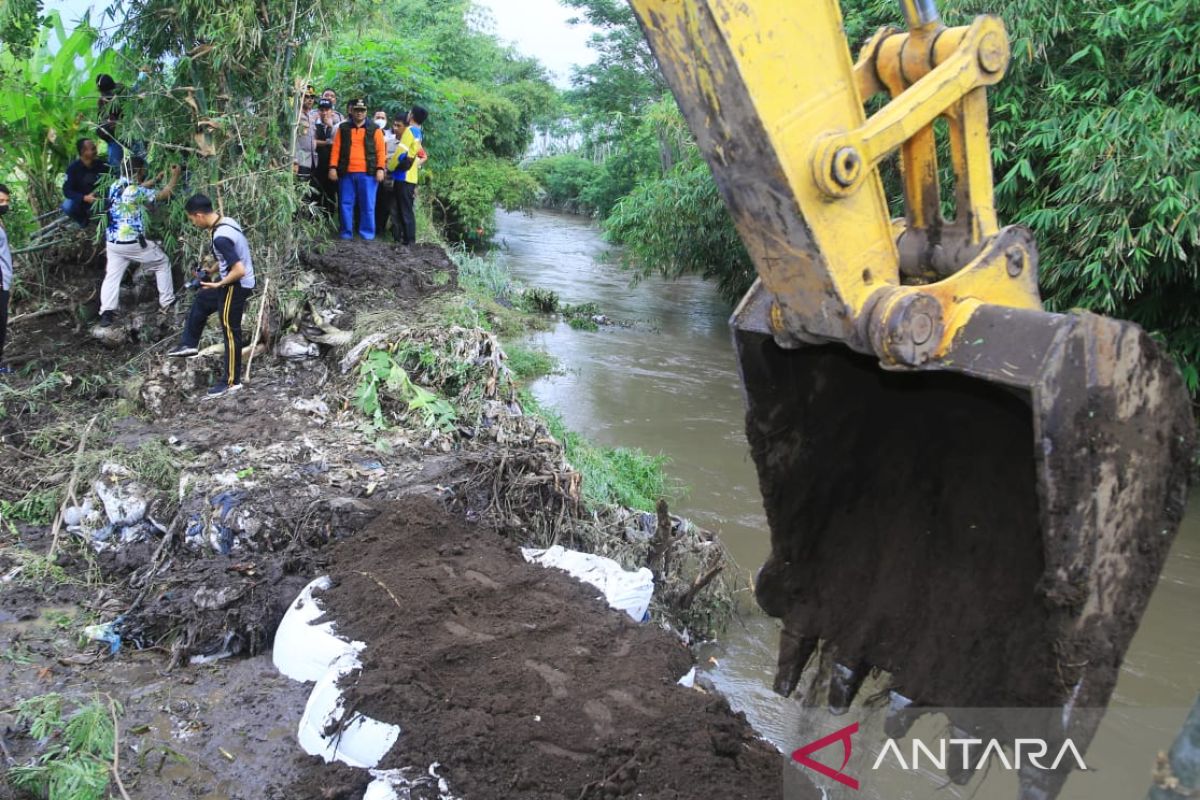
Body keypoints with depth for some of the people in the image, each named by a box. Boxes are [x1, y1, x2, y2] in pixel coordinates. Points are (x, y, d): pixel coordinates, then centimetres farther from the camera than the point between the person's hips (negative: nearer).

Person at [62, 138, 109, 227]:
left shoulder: (100, 164, -9)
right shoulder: (73, 167, -16)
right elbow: (67, 191, -21)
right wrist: (85, 198, -38)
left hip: (98, 199, 2)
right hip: (80, 200, -2)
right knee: (67, 206, -34)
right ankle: (83, 220, 0)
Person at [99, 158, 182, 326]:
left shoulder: (115, 185, 5)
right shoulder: (136, 192, -17)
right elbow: (163, 196, -6)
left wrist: (157, 178, 26)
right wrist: (175, 176, 4)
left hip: (112, 242, 6)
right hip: (132, 243, -6)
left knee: (112, 276, 7)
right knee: (162, 263, 14)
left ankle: (106, 312, -8)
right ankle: (167, 304, 17)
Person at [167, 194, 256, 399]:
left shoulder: (220, 238, -29)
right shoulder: (226, 222, 1)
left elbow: (239, 271, -33)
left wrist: (219, 284, -18)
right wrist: (216, 271, 15)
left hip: (235, 286, -10)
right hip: (234, 283, 10)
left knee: (230, 332, 2)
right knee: (201, 300, 27)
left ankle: (232, 381, 13)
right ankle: (190, 344, 43)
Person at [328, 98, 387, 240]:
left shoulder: (374, 130, 8)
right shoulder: (343, 128, 12)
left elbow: (381, 150, 3)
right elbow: (336, 149, 8)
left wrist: (380, 168, -8)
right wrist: (333, 167, -2)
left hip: (368, 173, -2)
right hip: (346, 173, 2)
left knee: (367, 205, -1)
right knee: (346, 204, 4)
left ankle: (367, 234, 5)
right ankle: (346, 233, 11)